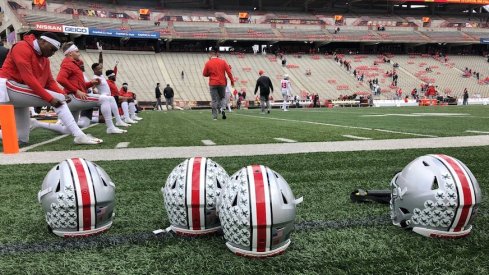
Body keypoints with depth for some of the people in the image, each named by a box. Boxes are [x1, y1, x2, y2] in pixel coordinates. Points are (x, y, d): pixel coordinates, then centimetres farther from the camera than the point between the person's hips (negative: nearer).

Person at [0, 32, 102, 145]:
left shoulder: (45, 59, 14)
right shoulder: (22, 48, -12)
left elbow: (50, 82, 11)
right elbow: (28, 78, -21)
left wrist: (63, 94, -9)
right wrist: (50, 98, -24)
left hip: (19, 93, 9)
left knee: (22, 139, 6)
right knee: (58, 99, -19)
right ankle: (79, 135, -25)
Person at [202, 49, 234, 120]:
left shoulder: (208, 63, -3)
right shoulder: (223, 62, -2)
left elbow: (204, 74, 4)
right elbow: (229, 72, -5)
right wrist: (232, 81, 3)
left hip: (213, 84, -1)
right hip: (222, 83, 1)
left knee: (214, 100, 4)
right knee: (222, 97, 17)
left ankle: (214, 116, 4)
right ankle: (223, 109, -10)